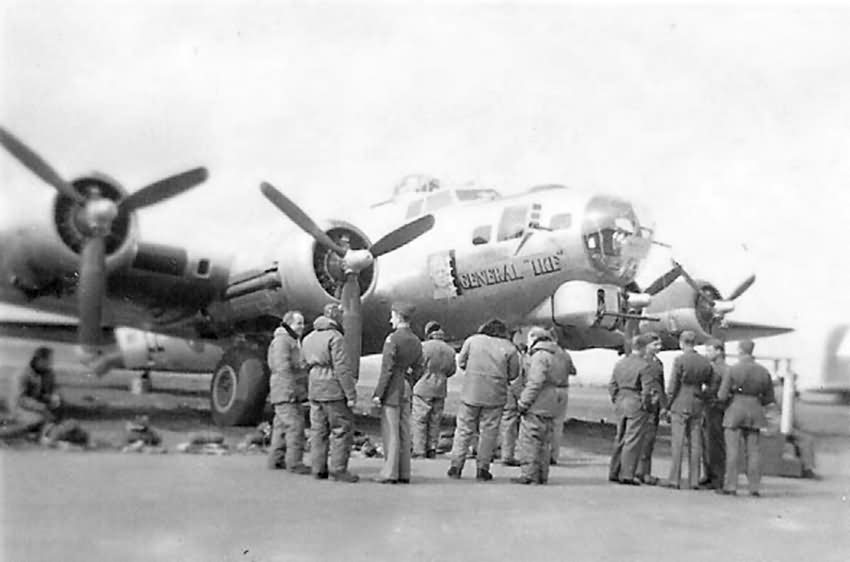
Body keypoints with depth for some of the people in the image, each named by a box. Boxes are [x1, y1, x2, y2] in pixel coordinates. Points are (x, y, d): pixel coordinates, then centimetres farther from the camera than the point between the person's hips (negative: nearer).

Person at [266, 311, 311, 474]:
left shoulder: (294, 341, 21)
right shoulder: (282, 340, -12)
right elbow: (283, 367, -21)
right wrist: (291, 389, -25)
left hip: (290, 393, 10)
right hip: (286, 393, -10)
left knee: (282, 425, 13)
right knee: (295, 425, -12)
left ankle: (276, 460, 20)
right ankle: (294, 463, -11)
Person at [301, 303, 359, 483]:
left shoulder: (308, 338, 15)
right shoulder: (335, 337, -11)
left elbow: (306, 365, 17)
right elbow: (342, 368, -16)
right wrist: (351, 394, -14)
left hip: (314, 391, 8)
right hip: (333, 390, -8)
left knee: (318, 430, 11)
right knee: (342, 429, -1)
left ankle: (319, 469, 13)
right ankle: (339, 470, -3)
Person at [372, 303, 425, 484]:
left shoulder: (392, 338, -14)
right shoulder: (416, 341, 9)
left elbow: (387, 369, -17)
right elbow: (420, 367, 13)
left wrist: (378, 393, -13)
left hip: (392, 390, -7)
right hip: (406, 390, 7)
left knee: (390, 432, -3)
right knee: (403, 432, 10)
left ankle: (390, 473, 0)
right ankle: (404, 473, 13)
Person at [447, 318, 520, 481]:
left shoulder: (472, 340, 1)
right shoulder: (509, 348, -1)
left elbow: (461, 362, 7)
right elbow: (513, 373, 2)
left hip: (471, 392, 1)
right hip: (495, 396, 0)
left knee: (464, 429, 9)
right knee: (489, 431, 8)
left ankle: (456, 465, 9)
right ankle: (482, 469, 9)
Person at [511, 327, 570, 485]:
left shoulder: (540, 356, -13)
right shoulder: (562, 355, 14)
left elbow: (535, 383, -19)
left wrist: (523, 403, -14)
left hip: (538, 406, -9)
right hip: (553, 406, 9)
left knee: (529, 439, -3)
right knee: (544, 441, 15)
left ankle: (529, 474, -4)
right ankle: (542, 476, 20)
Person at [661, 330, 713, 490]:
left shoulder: (679, 360, -10)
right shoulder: (705, 362, 5)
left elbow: (673, 386, -9)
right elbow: (710, 384, 11)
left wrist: (669, 405, -1)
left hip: (680, 404, -5)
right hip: (697, 405, 5)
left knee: (677, 442, -3)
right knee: (695, 443, 7)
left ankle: (674, 479, -3)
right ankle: (693, 480, 9)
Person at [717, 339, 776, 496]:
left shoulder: (732, 370, -10)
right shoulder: (763, 371, 3)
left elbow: (722, 395, -10)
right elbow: (770, 398, 9)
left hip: (735, 412, -4)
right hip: (754, 413, 4)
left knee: (732, 450, -2)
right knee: (753, 451, 7)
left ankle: (730, 487, -2)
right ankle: (754, 487, 5)